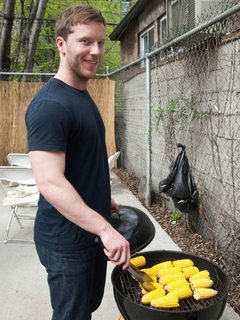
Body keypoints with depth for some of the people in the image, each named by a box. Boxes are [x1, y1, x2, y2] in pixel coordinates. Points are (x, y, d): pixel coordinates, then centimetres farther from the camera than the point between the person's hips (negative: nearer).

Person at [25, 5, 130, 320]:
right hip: (66, 239, -9)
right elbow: (50, 183, -29)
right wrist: (106, 229, -31)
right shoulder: (50, 105, -22)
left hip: (94, 231, 9)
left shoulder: (83, 96, 9)